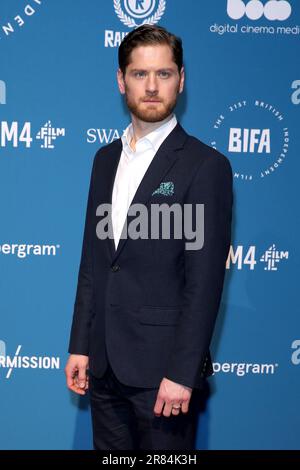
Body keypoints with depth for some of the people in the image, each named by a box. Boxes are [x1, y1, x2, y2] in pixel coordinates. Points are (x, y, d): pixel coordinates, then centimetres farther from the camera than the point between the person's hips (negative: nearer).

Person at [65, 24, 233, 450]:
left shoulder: (206, 166, -10)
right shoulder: (107, 158, 10)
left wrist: (182, 373, -16)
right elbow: (92, 262, 12)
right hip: (105, 364, 6)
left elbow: (205, 282, -13)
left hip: (162, 367, -6)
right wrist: (80, 346, 9)